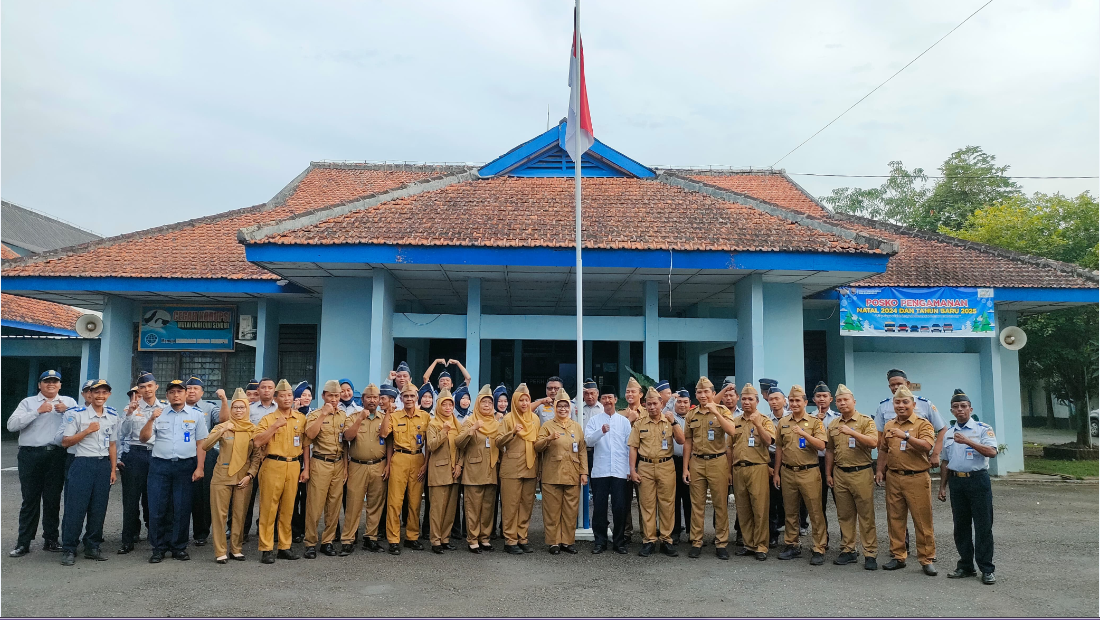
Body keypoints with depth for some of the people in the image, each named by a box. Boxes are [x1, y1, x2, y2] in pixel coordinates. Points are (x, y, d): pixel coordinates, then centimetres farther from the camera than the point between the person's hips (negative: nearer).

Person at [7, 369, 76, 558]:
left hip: (57, 455, 1)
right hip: (31, 455, -1)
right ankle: (23, 543, 8)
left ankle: (50, 540, 15)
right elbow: (12, 425, -6)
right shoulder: (28, 402, 9)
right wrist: (38, 411, -12)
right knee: (30, 500, 1)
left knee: (53, 499, 6)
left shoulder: (69, 402, 14)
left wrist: (67, 411, -11)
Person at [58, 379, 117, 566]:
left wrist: (113, 469, 10)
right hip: (82, 464, -4)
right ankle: (68, 550, 6)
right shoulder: (76, 414, -5)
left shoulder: (113, 416, 10)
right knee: (76, 508, -4)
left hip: (104, 465, 4)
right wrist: (88, 430, -17)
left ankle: (92, 547, 18)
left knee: (99, 509, 7)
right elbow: (65, 442, -6)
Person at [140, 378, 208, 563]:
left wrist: (199, 467, -4)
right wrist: (151, 420, -11)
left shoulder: (196, 415, 6)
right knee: (157, 508, 1)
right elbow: (144, 437, 4)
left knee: (182, 509, 3)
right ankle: (158, 548, 12)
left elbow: (201, 443, 4)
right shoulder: (159, 414, 10)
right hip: (160, 465, 1)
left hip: (185, 466, -1)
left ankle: (179, 547, 15)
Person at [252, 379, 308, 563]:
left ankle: (285, 546, 16)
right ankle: (266, 548, 4)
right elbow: (257, 442, -9)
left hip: (294, 466, 3)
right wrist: (275, 426, -15)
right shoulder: (268, 419, 2)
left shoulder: (301, 419, 10)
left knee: (288, 508, 8)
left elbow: (306, 445, 12)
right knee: (269, 507, -3)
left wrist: (306, 468, 7)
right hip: (273, 465, -3)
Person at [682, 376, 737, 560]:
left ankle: (721, 543, 12)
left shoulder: (722, 411, 0)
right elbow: (688, 442, 11)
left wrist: (715, 412, -23)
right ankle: (696, 542, 14)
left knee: (721, 504, 2)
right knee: (697, 504, 6)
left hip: (718, 462, -2)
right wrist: (685, 468, 7)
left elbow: (731, 431, -17)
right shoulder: (691, 416, 9)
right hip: (696, 463, 3)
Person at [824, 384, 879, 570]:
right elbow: (829, 451, 17)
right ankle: (847, 550, 19)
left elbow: (873, 443, -18)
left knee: (866, 515, -2)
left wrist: (852, 432, -28)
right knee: (844, 515, 10)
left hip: (861, 473, -4)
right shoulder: (833, 425, 12)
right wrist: (828, 474, 13)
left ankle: (870, 553, 4)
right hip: (840, 474, 5)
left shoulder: (866, 421, -2)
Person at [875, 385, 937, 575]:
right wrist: (880, 470, 14)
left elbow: (926, 446, -19)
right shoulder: (889, 426, 13)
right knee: (895, 518, 10)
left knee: (923, 520, -1)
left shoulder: (923, 424, -3)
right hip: (893, 478, 5)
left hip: (917, 478, -5)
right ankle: (898, 556, 20)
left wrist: (906, 436, -29)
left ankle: (927, 559, 10)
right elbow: (883, 450, 21)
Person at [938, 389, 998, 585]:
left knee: (983, 526, -2)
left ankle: (986, 570, 6)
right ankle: (965, 566, 20)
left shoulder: (983, 429, -2)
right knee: (961, 526, 10)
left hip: (978, 480, -5)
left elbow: (992, 452, -18)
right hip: (957, 482, 5)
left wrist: (968, 441, -24)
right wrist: (942, 486, 15)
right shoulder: (949, 435, 14)